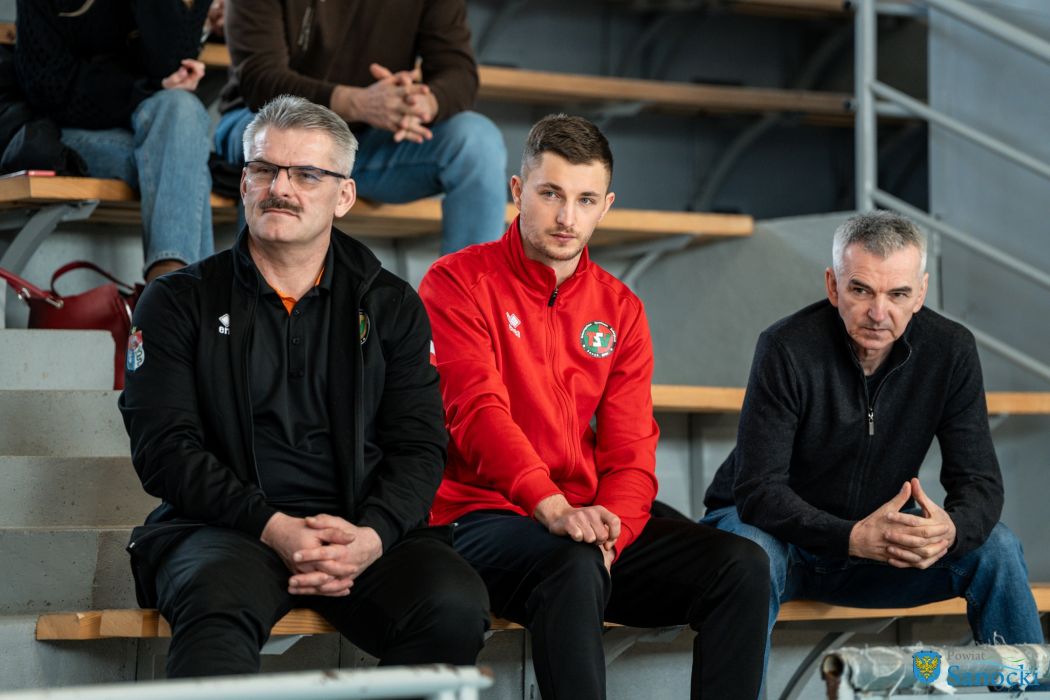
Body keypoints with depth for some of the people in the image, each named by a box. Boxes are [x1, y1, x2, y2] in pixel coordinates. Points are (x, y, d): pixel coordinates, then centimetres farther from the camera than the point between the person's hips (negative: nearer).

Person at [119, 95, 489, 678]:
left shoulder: (390, 306, 17)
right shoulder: (179, 302, 11)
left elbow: (419, 447, 9)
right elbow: (163, 448, 0)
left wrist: (373, 536, -13)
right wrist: (273, 527, -15)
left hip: (365, 531, 2)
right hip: (225, 529, -2)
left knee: (455, 607, -30)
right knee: (216, 605, -39)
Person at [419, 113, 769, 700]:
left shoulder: (619, 308, 13)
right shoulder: (459, 283, -2)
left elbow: (631, 451, 7)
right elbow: (478, 410, -17)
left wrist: (612, 527, -15)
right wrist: (553, 508, -32)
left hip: (587, 523, 6)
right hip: (482, 515, -6)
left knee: (741, 566, -14)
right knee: (573, 567, -38)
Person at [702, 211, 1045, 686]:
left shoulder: (950, 350, -10)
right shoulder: (788, 349, -23)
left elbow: (980, 482, -11)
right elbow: (758, 490, -27)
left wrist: (950, 530, -37)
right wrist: (853, 538, -43)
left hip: (873, 538, 4)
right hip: (770, 525, -4)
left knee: (996, 547, -16)